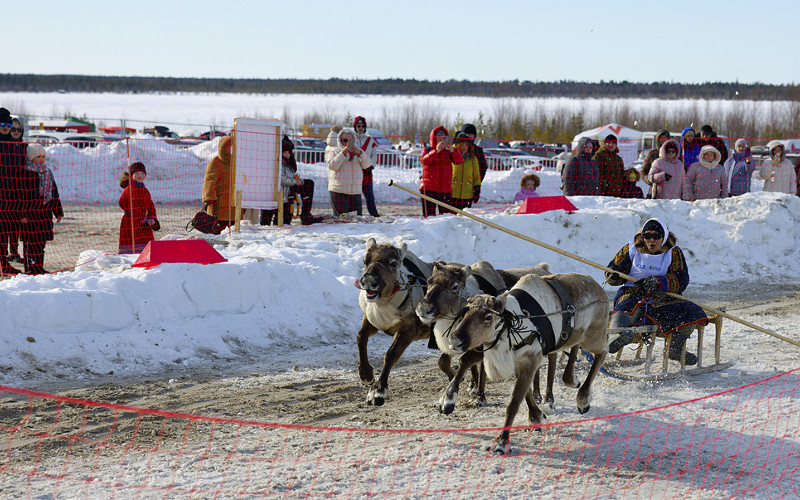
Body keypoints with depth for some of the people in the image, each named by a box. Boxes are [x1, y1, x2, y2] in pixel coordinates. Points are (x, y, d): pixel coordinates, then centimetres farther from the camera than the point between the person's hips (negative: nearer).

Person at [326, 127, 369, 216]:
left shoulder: (357, 151, 15)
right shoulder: (335, 152, 7)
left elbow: (366, 165, 2)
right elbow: (332, 166, -9)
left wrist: (360, 153, -16)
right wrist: (343, 153, -17)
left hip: (355, 191, 3)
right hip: (339, 191, -3)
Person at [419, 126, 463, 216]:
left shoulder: (448, 151, 10)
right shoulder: (428, 149, 5)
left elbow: (459, 161, -6)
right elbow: (423, 160, -15)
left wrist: (453, 150, -26)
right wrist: (436, 151, -29)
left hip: (445, 189, 2)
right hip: (429, 188, -2)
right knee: (429, 216, -6)